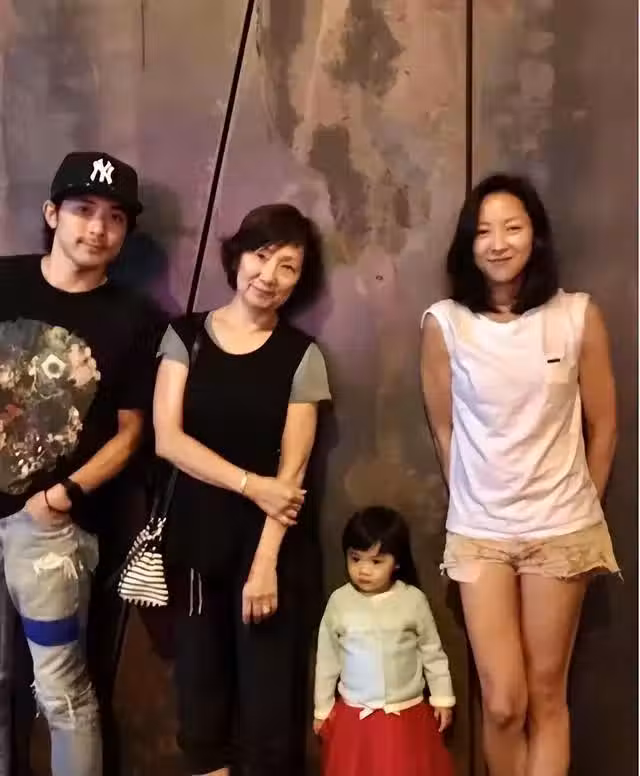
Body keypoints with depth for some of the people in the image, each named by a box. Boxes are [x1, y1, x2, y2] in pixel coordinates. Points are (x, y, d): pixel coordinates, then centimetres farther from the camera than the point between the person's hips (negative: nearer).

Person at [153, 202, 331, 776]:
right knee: (199, 705, 10)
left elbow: (292, 469, -5)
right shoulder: (185, 336, 3)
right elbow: (167, 439, -5)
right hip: (195, 540, 2)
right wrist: (250, 484, -14)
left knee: (270, 711, 3)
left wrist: (265, 560, -12)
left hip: (272, 546, -1)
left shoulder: (302, 354, -1)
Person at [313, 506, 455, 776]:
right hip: (354, 714, 1)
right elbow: (327, 658, 2)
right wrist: (322, 708, 8)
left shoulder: (413, 599, -10)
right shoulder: (339, 602, -8)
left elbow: (432, 652, 2)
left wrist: (442, 698, 5)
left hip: (408, 713, 0)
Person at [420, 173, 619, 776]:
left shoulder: (579, 317, -6)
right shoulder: (444, 324, -6)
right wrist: (476, 501, 10)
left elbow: (602, 426, 4)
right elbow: (444, 429, 4)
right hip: (478, 533, 0)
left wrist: (582, 508, 11)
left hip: (561, 531, 0)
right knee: (502, 704, 3)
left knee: (546, 696, 11)